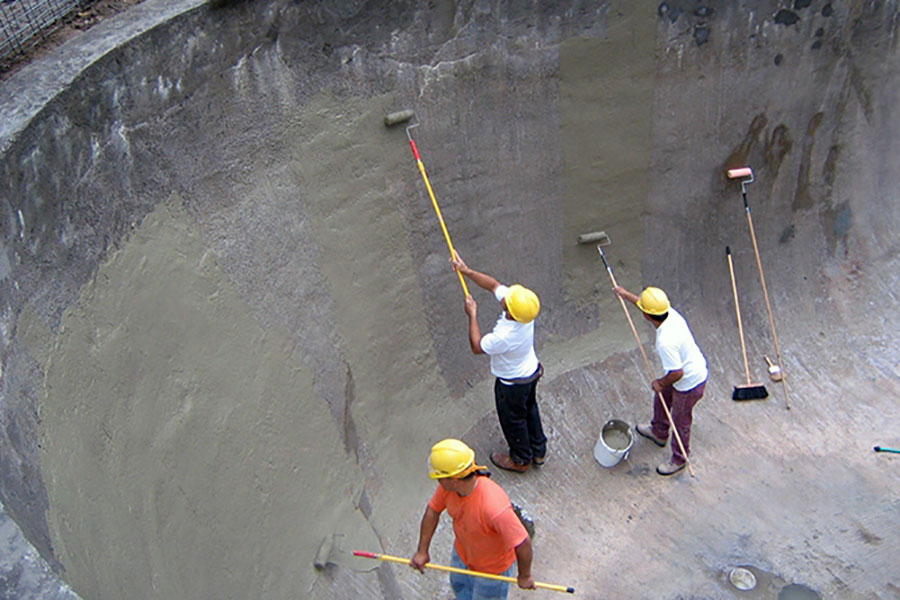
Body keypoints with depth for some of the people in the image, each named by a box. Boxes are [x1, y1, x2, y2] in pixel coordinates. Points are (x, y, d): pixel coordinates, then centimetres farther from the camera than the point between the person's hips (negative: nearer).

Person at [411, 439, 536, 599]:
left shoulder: (494, 507, -47)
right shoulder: (448, 487, -25)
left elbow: (523, 544, -37)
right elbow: (433, 511, -6)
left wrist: (524, 576, -20)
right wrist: (422, 551, -1)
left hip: (492, 568, -6)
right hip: (462, 553, 6)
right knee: (459, 586, 33)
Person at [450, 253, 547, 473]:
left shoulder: (505, 336, -43)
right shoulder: (523, 307, -23)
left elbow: (477, 346, -23)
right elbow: (494, 284, -9)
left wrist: (472, 315, -18)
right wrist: (467, 271, -10)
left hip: (513, 383, -7)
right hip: (531, 371, 7)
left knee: (513, 419, 18)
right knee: (529, 410, 28)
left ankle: (520, 459, 43)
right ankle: (538, 451, 49)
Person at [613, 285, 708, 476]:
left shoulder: (665, 341, -40)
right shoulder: (670, 313, -14)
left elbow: (677, 373, -33)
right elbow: (646, 304, 8)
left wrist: (661, 383, -13)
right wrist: (626, 294, 20)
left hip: (689, 384, -9)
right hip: (696, 370, 9)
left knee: (680, 421, 14)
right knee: (661, 398, 31)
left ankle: (679, 459, 39)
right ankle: (659, 432, 57)